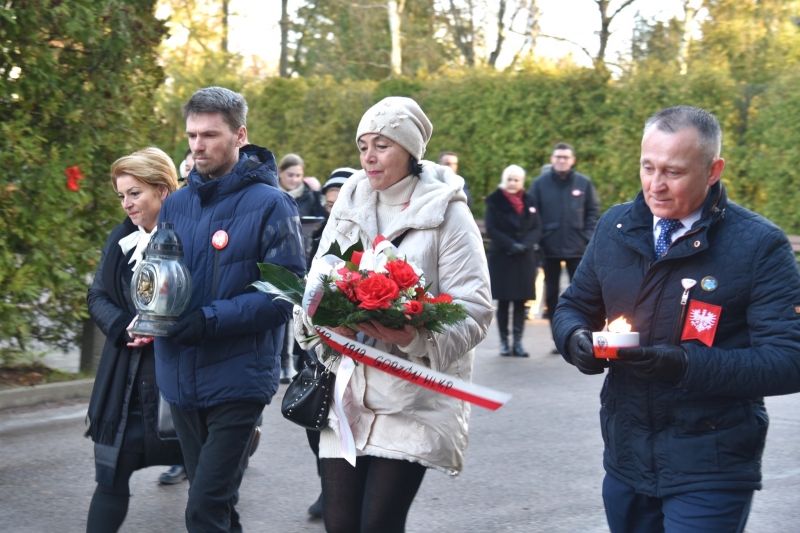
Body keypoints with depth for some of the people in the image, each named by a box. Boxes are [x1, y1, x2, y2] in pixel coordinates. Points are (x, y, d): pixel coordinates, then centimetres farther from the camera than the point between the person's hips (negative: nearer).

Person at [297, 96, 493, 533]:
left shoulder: (447, 212, -5)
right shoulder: (347, 206, 10)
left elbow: (474, 310, -10)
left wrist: (415, 337, -27)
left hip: (414, 397, -4)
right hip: (348, 393, 4)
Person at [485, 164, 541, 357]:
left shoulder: (528, 201, 8)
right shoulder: (494, 201, 0)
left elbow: (537, 228, 4)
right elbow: (491, 229, -6)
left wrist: (524, 244, -13)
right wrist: (511, 244, -15)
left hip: (525, 258, 2)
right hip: (501, 257, -2)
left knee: (521, 300, 2)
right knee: (503, 301, 1)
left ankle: (518, 341, 6)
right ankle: (504, 341, 7)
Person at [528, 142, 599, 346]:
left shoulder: (584, 182, 1)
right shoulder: (540, 183, 0)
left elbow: (593, 210, 5)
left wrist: (587, 236, -4)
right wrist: (538, 237, -6)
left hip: (577, 247, -1)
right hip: (549, 248, 1)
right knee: (551, 293, 7)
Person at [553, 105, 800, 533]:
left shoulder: (759, 245, -11)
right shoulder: (615, 226, 5)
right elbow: (574, 306, 17)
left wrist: (688, 365, -28)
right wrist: (575, 338, -8)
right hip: (626, 457, 5)